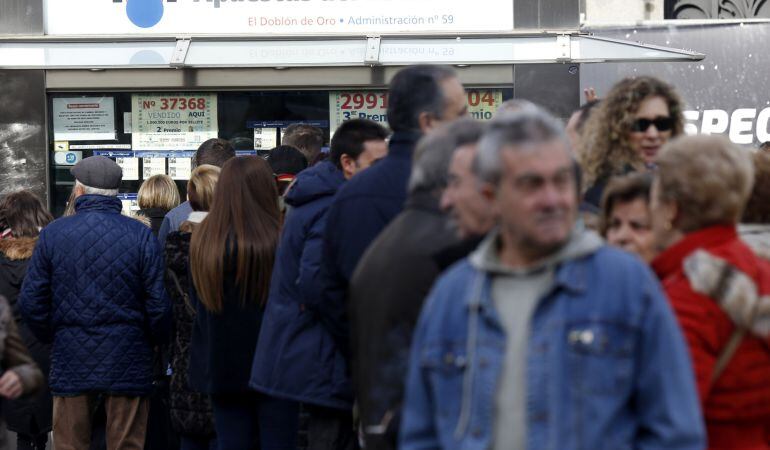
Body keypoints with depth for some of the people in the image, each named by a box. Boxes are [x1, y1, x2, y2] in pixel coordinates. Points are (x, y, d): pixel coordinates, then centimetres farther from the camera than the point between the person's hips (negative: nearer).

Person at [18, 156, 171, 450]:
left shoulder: (52, 234, -2)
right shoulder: (140, 235, -5)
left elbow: (30, 302, -1)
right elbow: (158, 302, -7)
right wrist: (155, 341, 11)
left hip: (71, 360, 1)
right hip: (127, 363, 0)